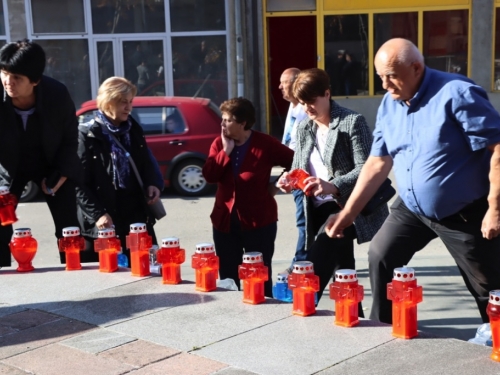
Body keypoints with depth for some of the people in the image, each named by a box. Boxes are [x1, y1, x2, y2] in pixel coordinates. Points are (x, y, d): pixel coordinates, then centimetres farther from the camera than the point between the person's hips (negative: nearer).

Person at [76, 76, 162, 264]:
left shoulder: (133, 129, 11)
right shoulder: (88, 135, -7)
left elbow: (147, 163, 21)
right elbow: (79, 183, -10)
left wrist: (152, 183, 0)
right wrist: (97, 214, -19)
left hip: (137, 212, 5)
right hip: (105, 219, -5)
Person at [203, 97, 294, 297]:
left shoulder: (265, 144, -7)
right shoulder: (219, 144, 4)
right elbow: (209, 175, -7)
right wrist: (226, 151, -12)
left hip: (258, 220, -4)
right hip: (225, 220, 4)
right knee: (227, 276, 10)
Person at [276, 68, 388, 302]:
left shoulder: (352, 122, -10)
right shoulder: (304, 129, 12)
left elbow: (366, 168, -18)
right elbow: (298, 168, 17)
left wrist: (333, 187, -33)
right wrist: (289, 179, -7)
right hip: (320, 210, 7)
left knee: (315, 271, -22)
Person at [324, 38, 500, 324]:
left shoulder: (457, 94, -21)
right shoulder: (389, 105, 0)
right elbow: (378, 163, 5)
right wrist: (349, 212, 1)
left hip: (466, 212, -6)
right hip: (412, 208, 6)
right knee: (380, 257, 7)